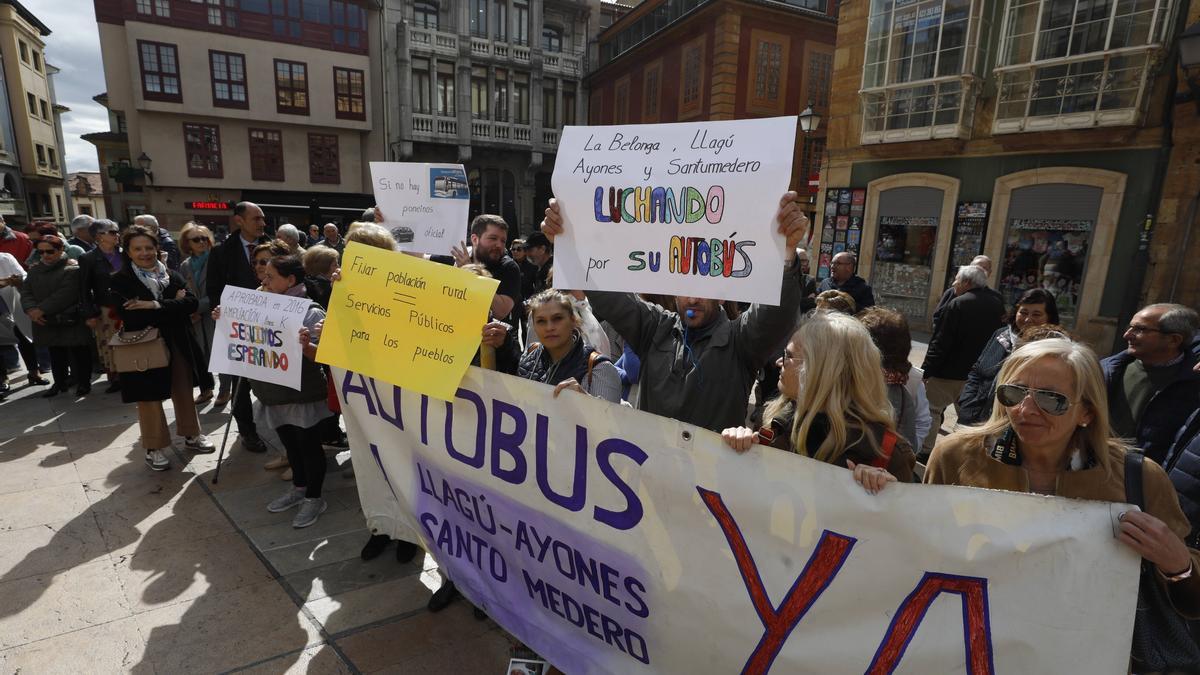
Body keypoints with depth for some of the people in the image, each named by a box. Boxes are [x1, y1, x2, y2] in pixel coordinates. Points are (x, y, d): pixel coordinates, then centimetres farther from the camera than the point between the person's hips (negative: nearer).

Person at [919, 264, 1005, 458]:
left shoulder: (958, 304, -17)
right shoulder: (997, 305, 5)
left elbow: (941, 342, -19)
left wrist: (927, 369, -15)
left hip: (949, 372, -6)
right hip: (978, 374, 7)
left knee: (932, 409, 4)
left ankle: (925, 450, 7)